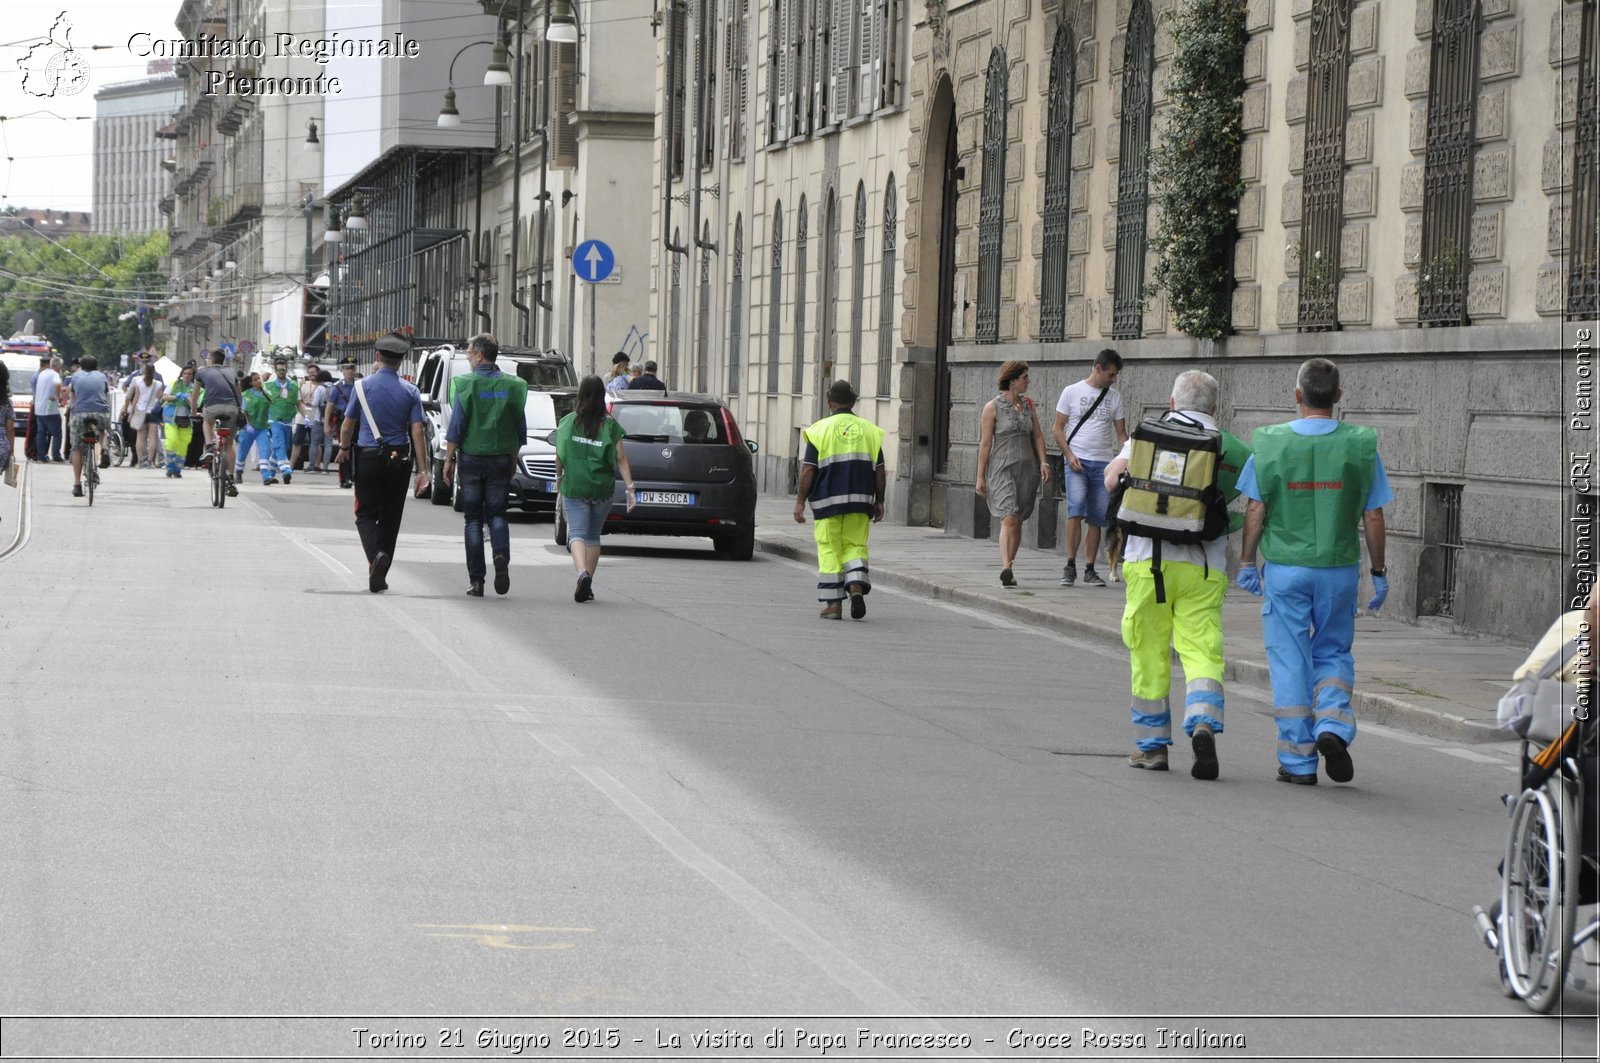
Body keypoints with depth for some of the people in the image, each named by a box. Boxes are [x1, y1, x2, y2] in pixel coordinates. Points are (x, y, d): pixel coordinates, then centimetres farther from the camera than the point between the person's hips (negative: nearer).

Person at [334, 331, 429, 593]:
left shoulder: (363, 386, -4)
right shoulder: (410, 391, -2)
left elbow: (348, 425, 1)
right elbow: (417, 431, -6)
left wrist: (344, 448, 21)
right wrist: (422, 469, -5)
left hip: (368, 456, -2)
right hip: (399, 459, 2)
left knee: (366, 514, 5)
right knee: (391, 517, 11)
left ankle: (376, 554, -25)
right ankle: (379, 576, 14)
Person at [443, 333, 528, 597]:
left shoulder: (467, 385, -8)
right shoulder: (513, 385, 3)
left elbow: (455, 427, -9)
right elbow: (520, 428, 7)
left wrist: (449, 459, -1)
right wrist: (514, 458, 18)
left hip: (471, 459, -2)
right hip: (501, 459, 2)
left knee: (473, 519, 5)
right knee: (497, 514, 12)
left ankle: (476, 580, 3)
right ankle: (501, 555, -17)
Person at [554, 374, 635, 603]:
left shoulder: (567, 423, -2)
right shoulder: (611, 425, -2)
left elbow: (559, 456, 4)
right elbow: (621, 459, -4)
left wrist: (559, 478, 20)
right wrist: (629, 488, -1)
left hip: (574, 487, -2)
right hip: (603, 489, 2)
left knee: (577, 533, -4)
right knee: (593, 535, 16)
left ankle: (583, 573, -30)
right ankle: (588, 585, 17)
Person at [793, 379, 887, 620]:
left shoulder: (820, 430, -2)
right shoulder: (870, 430, 7)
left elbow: (808, 469, -6)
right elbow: (879, 470, 6)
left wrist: (800, 502, -3)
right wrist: (879, 501, 12)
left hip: (828, 501, -3)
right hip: (860, 501, 3)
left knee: (829, 551, 4)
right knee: (855, 546, 13)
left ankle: (833, 603, 3)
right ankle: (856, 587, -9)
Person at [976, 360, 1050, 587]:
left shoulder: (1028, 405, 12)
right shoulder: (993, 407, -4)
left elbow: (1037, 435, 14)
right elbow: (985, 443, -4)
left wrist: (1043, 462, -1)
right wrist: (980, 476, -4)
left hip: (1026, 468, 5)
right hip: (1001, 469, -5)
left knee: (1017, 522, 7)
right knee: (1009, 519, -20)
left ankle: (1008, 570, 16)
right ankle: (1006, 569, -28)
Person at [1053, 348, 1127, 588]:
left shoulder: (1114, 397, 12)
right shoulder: (1072, 392, 3)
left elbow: (1121, 434, 13)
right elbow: (1058, 429, 4)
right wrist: (1069, 455, -10)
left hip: (1104, 463, 4)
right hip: (1076, 460, -3)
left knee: (1097, 518, 2)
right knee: (1076, 506, -21)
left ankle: (1090, 570, 10)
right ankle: (1070, 565, -17)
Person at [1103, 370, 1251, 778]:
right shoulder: (1228, 448, 6)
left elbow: (1113, 480, -4)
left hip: (1148, 560, 0)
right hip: (1204, 566, 0)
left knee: (1149, 654, 10)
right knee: (1202, 651, -1)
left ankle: (1151, 744, 15)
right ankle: (1203, 724, -26)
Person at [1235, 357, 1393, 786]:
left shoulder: (1270, 444, -5)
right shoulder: (1361, 445, -4)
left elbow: (1256, 511, -2)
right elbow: (1373, 517, -1)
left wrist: (1247, 562, 9)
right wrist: (1379, 573, 7)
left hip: (1285, 568, -1)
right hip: (1340, 569, 1)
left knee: (1290, 659, 6)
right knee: (1333, 653, 17)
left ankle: (1298, 761, 7)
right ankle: (1333, 727, -7)